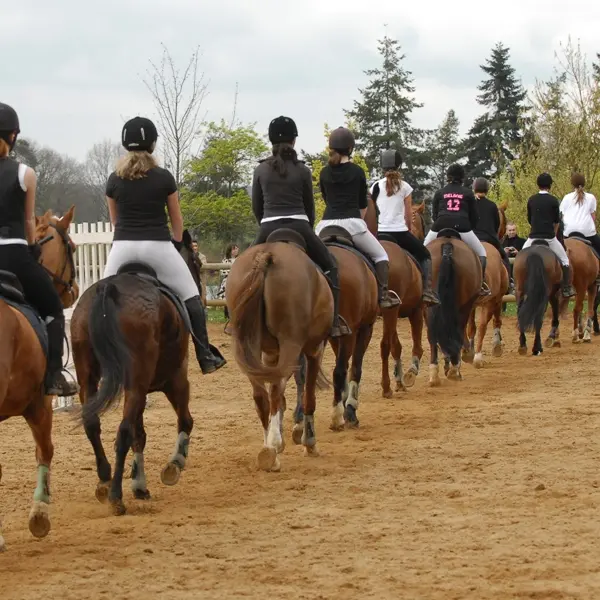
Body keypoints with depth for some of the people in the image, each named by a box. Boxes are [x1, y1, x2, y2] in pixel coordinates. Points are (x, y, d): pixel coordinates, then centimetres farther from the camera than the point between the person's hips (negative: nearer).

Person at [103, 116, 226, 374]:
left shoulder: (114, 180, 4)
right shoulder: (164, 178, -1)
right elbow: (177, 220, 8)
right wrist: (177, 244, 23)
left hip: (123, 247, 1)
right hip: (158, 246, -1)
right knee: (190, 297, 11)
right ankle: (206, 356, 7)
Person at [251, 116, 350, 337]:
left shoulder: (261, 170, 6)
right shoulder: (303, 170, 2)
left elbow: (256, 207, 12)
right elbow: (310, 206, 11)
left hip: (269, 229, 1)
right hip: (298, 227, -1)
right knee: (330, 267, 13)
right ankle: (334, 322, 1)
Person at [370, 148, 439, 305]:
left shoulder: (376, 186, 4)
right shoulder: (405, 187, 0)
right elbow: (409, 215, 5)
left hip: (380, 233, 2)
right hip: (400, 232, -1)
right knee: (424, 255, 14)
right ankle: (428, 291, -2)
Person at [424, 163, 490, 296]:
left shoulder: (439, 193, 20)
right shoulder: (468, 193, 17)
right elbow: (474, 217, 15)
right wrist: (469, 228, 30)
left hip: (440, 227, 1)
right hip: (462, 228, -1)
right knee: (482, 253, 14)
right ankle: (481, 284, -1)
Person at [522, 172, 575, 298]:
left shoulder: (531, 200, 4)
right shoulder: (553, 200, -4)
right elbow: (557, 221, 4)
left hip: (533, 237, 2)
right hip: (549, 237, -2)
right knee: (564, 260, 13)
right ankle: (566, 289, 7)